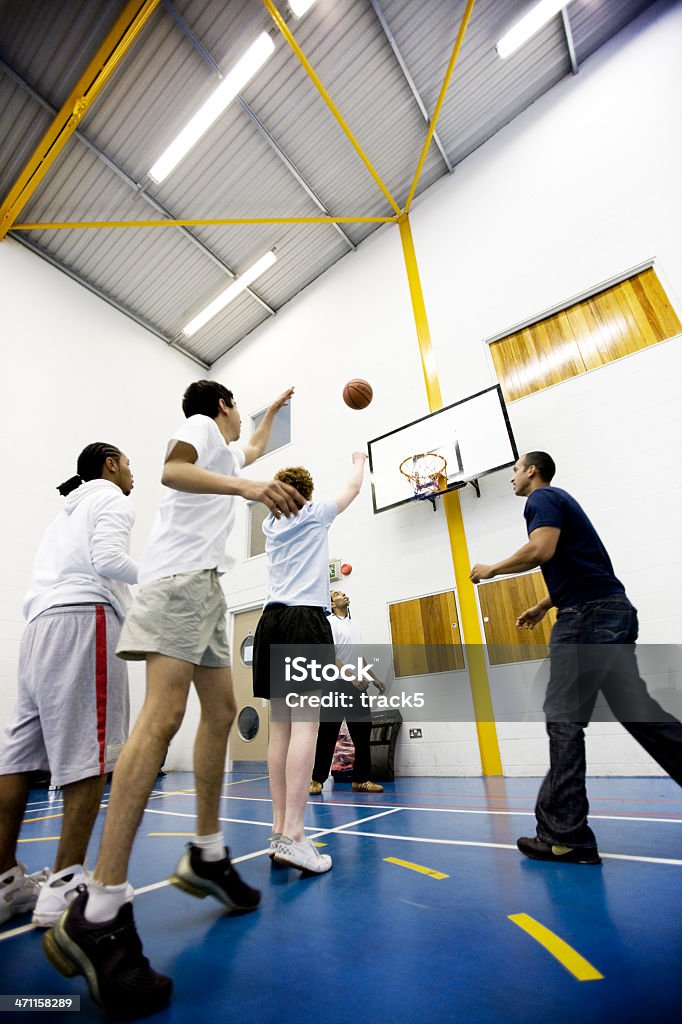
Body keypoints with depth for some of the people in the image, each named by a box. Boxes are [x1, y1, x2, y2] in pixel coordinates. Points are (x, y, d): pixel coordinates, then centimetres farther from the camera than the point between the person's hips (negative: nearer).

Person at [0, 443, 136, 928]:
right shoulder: (111, 498, 4)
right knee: (89, 752, -8)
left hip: (42, 623, 9)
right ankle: (65, 886, -6)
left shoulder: (69, 508, 29)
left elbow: (65, 568, 20)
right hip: (84, 618, -9)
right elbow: (108, 558, -12)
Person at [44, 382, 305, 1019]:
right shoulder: (201, 424, 6)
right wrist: (249, 486, -29)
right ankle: (99, 913, -16)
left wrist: (274, 412, 63)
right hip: (180, 573, -10)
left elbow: (251, 452, 55)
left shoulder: (224, 448, 31)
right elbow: (172, 470, -16)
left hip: (205, 583, 10)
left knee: (220, 710, 6)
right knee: (164, 715, -20)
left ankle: (205, 855, 16)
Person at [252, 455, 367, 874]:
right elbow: (354, 488, 24)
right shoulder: (315, 513, 7)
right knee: (306, 723, -10)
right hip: (306, 620, -6)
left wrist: (286, 490, 62)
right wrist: (360, 461, 43)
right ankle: (292, 836, -13)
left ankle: (280, 831, 8)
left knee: (281, 727, 5)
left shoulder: (271, 524, 18)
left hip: (272, 620, 6)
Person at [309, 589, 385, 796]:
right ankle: (317, 780, 14)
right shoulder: (330, 623, -6)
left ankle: (361, 779, 20)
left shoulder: (355, 625, 17)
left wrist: (373, 678, 23)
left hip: (357, 686, 7)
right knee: (328, 735, 1)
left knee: (363, 733, 8)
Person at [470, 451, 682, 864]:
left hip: (589, 616, -10)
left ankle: (563, 835, -1)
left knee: (564, 717, -7)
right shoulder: (558, 500, 25)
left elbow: (542, 550, -23)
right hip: (609, 612, 11)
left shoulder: (542, 497, -4)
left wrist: (492, 569, -8)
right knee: (637, 710, 12)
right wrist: (544, 606, 28)